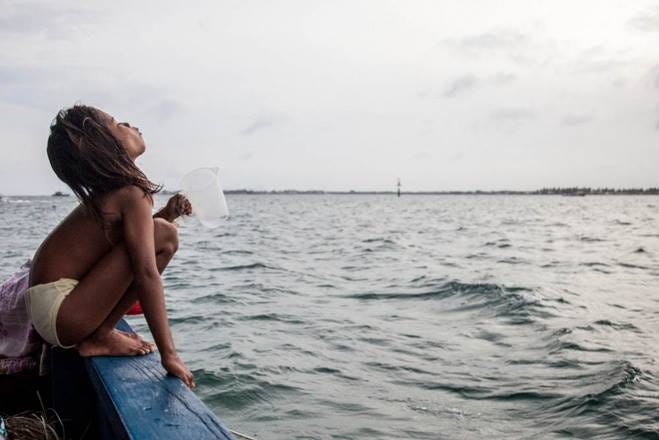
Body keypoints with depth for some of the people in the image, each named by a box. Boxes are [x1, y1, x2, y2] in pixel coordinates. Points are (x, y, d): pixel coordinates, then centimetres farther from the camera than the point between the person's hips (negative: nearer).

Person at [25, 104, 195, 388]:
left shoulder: (105, 193, 11)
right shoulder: (133, 193, -17)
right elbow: (147, 274, -25)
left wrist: (167, 214, 6)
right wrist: (168, 354, -25)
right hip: (61, 314, -9)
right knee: (164, 235, -16)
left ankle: (101, 331, 12)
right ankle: (102, 337, -9)